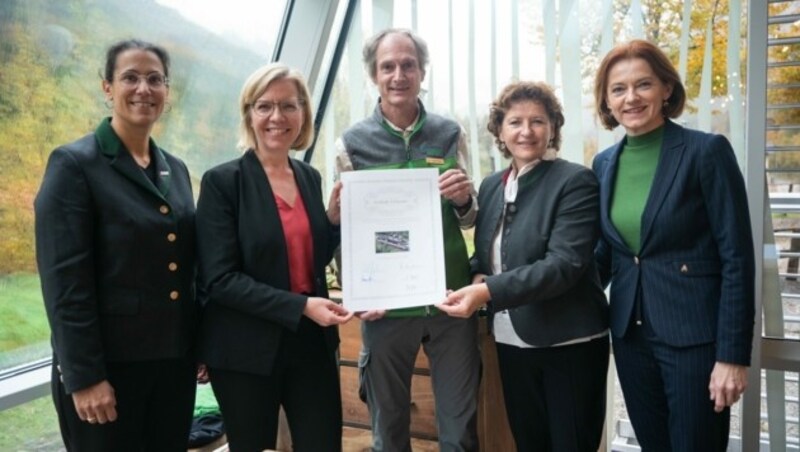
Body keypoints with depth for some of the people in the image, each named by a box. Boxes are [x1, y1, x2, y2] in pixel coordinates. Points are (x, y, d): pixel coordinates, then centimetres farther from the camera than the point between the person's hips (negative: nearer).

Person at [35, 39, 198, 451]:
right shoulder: (74, 164, -8)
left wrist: (201, 345, 11)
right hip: (108, 366, -6)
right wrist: (84, 376, -17)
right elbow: (64, 282, -14)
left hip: (175, 361, 6)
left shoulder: (176, 170, 11)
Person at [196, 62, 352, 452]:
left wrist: (336, 217, -3)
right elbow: (220, 279, -15)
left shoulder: (309, 177, 7)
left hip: (312, 343, 5)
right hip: (247, 351, -4)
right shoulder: (222, 181, -10)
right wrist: (300, 306, -22)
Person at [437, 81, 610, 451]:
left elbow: (565, 264, -22)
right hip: (511, 342, 6)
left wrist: (488, 291, -30)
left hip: (568, 343, -6)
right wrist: (476, 279, -8)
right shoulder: (491, 185, 8)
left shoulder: (575, 181, -11)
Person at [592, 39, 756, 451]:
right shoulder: (604, 163, 7)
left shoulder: (707, 151, -10)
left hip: (695, 336, -5)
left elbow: (737, 258, -11)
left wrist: (733, 355, -14)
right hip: (630, 335, 5)